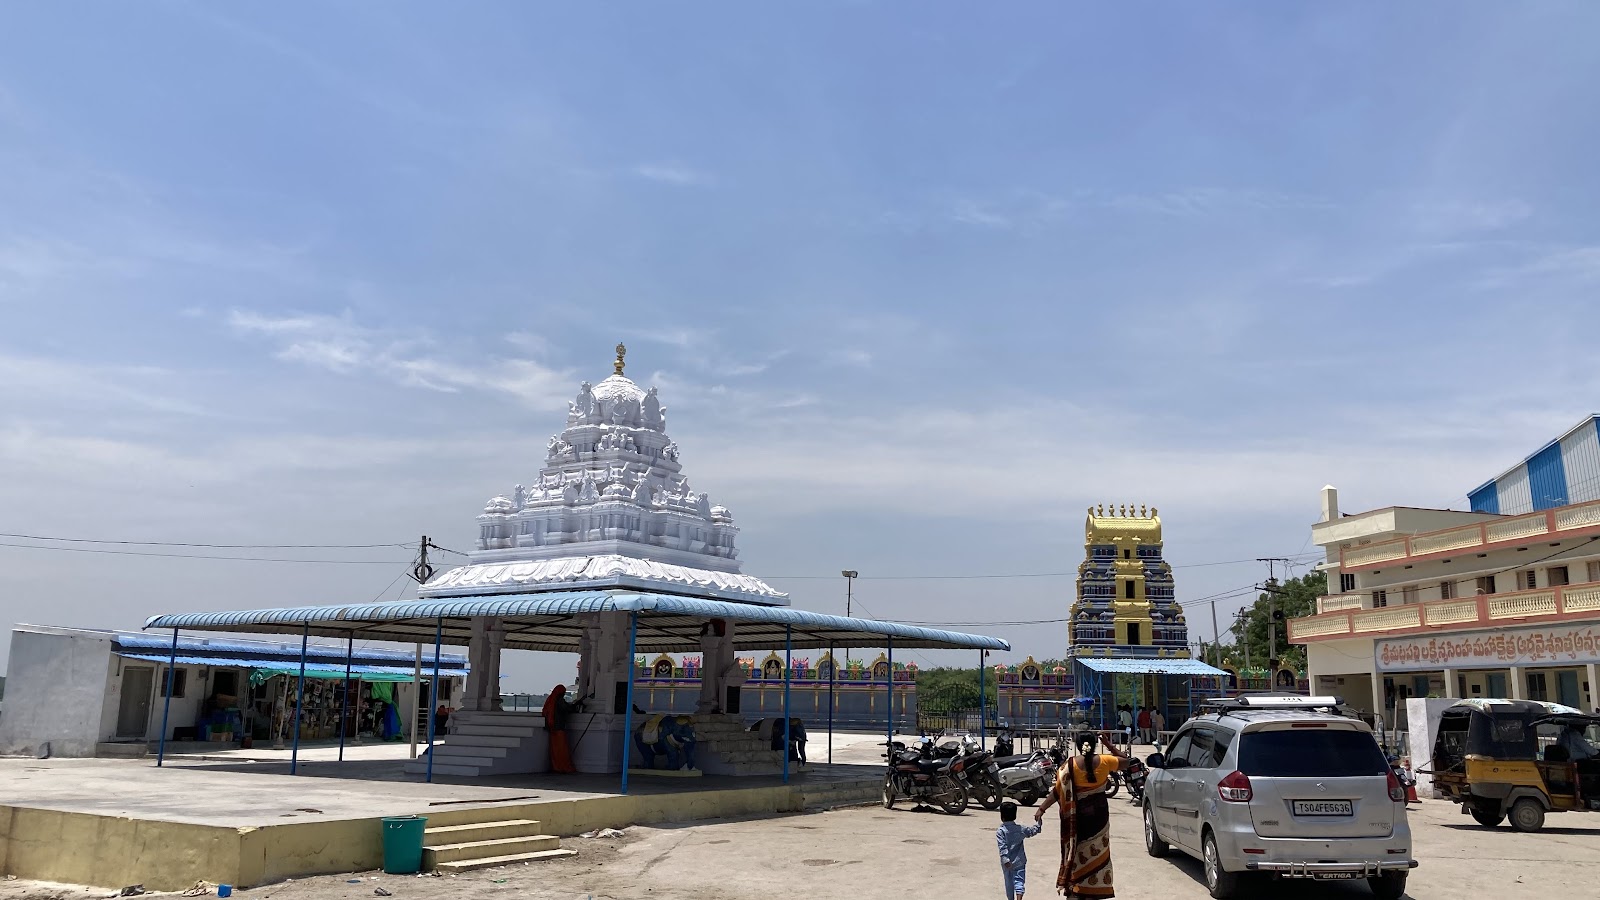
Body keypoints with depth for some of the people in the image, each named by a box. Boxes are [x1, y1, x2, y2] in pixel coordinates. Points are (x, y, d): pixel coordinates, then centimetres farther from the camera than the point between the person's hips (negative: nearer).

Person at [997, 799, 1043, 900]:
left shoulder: (1000, 831, -14)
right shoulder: (1021, 829, -3)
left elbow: (1003, 847, -22)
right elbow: (1033, 831, 13)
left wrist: (1005, 860, -25)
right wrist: (1038, 823, 29)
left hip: (1007, 863, -1)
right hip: (1019, 862, 1)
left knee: (1009, 883, 14)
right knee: (1019, 881, 0)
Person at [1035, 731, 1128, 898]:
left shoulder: (1070, 765, -9)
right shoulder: (1103, 761, -6)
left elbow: (1057, 790, -10)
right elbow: (1125, 760, 11)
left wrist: (1042, 808, -6)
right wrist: (1110, 745, 16)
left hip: (1078, 814, -1)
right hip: (1099, 813, 1)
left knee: (1078, 851, 9)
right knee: (1098, 852, 11)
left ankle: (1074, 889, 10)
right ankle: (1096, 888, 14)